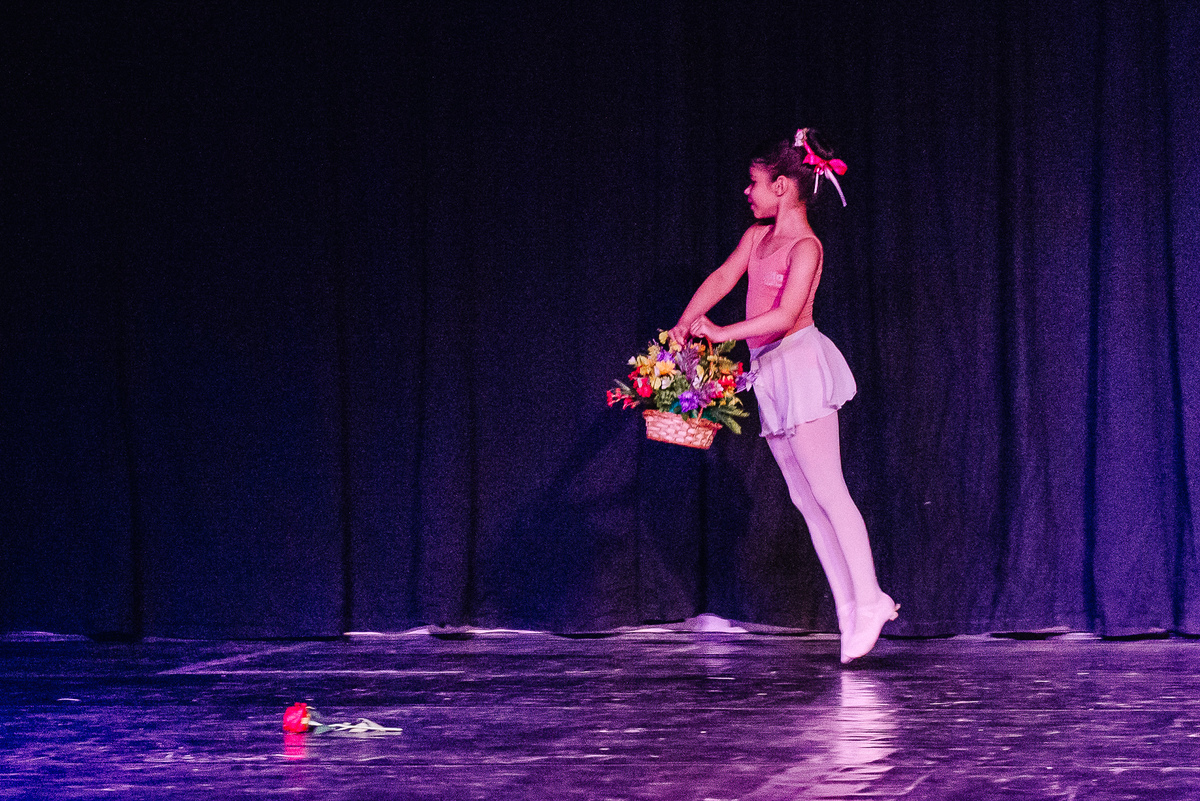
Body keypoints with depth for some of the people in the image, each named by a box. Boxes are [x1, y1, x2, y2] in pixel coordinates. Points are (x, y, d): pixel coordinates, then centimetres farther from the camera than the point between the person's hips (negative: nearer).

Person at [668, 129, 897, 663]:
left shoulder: (805, 246, -13)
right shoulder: (757, 236, 12)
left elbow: (785, 314, -23)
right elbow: (721, 280, 11)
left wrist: (722, 333, -25)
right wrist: (685, 323, -4)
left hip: (800, 363, -9)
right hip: (771, 375, 9)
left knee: (826, 489, -11)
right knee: (805, 499, 6)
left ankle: (869, 600, -10)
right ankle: (849, 610, 6)